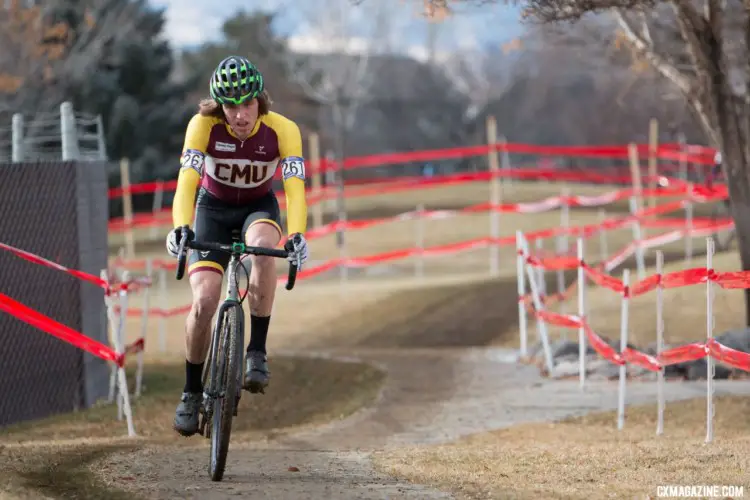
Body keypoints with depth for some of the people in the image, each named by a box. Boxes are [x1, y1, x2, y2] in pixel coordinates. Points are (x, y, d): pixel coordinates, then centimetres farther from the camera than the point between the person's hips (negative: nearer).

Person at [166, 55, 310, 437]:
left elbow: (295, 188, -34)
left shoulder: (282, 130, -26)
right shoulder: (204, 125, -27)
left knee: (263, 246, -37)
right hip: (213, 208, 0)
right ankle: (191, 392, 6)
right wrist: (180, 227, -53)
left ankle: (257, 352, -25)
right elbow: (187, 180, -35)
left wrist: (296, 235, -51)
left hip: (259, 207, 0)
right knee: (204, 302, -15)